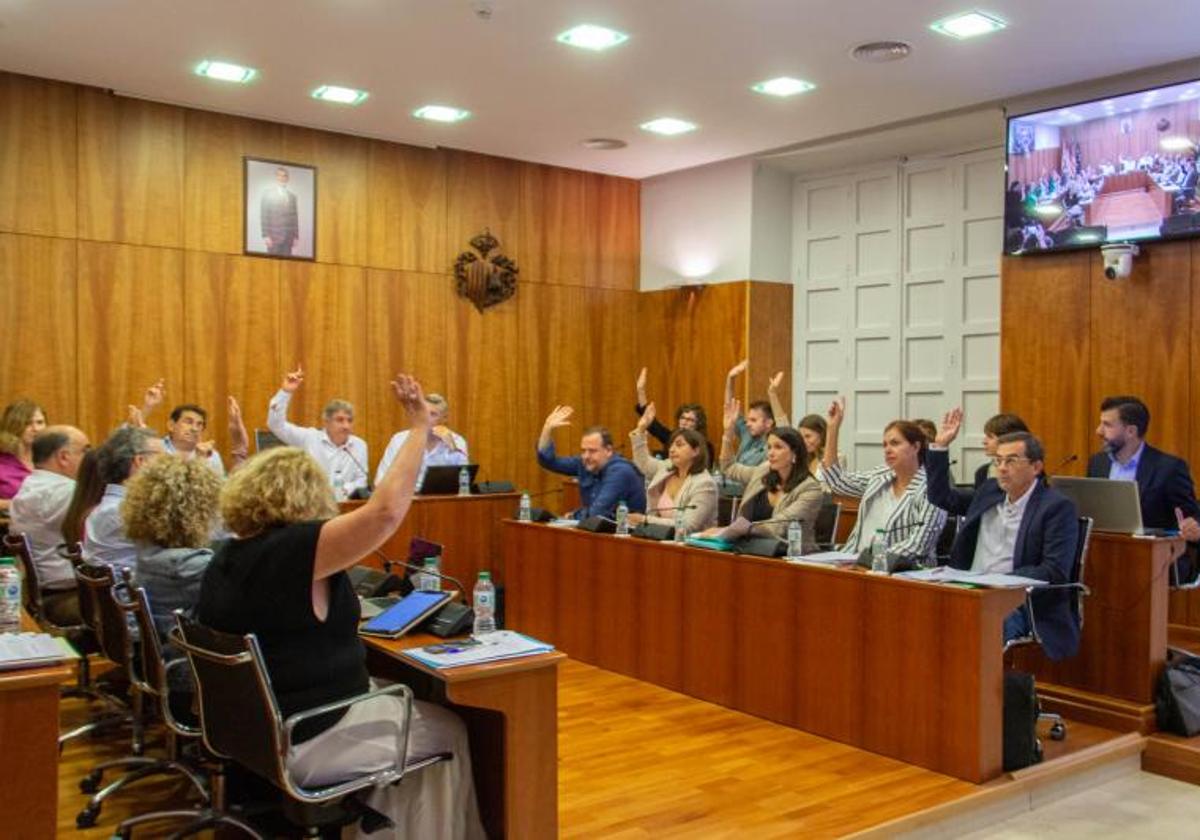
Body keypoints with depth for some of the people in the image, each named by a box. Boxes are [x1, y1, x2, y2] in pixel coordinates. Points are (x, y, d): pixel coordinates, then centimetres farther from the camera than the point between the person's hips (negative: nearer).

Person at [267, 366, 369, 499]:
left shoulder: (360, 445, 11)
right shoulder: (309, 437, 4)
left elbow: (361, 479, 12)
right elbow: (276, 425, -2)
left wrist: (346, 490, -10)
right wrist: (285, 392, -11)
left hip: (341, 504, 3)